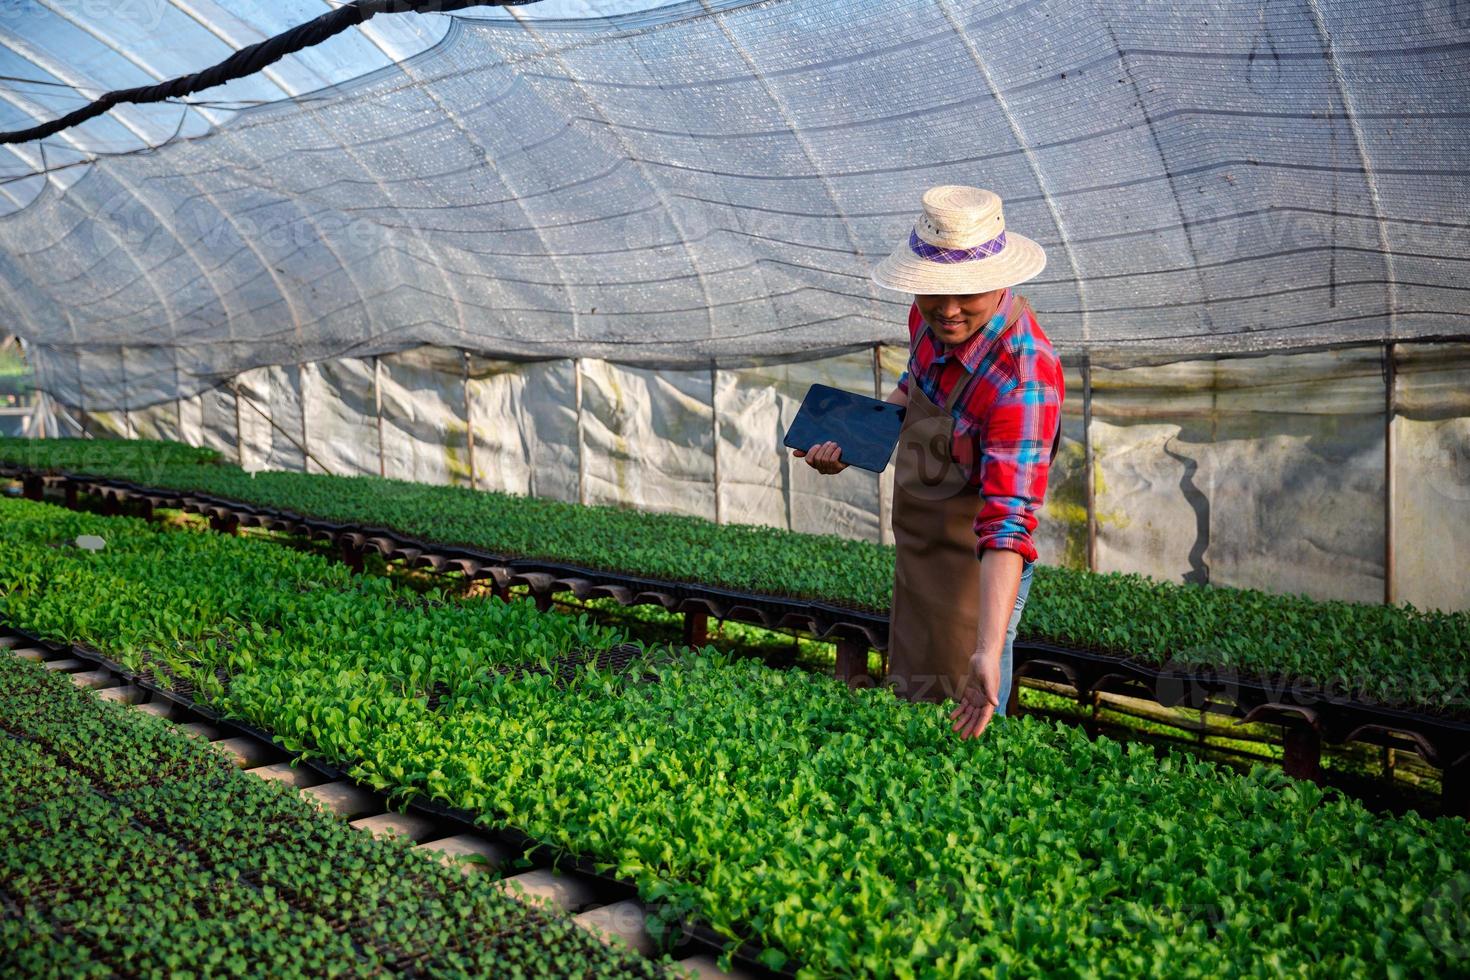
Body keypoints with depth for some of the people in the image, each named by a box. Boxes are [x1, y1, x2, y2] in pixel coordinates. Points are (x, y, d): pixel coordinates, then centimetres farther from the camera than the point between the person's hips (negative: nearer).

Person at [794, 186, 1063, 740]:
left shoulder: (1023, 378, -34)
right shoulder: (931, 317, -10)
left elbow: (1008, 523, -39)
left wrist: (988, 651, -48)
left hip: (974, 570, -8)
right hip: (915, 549, 8)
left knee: (953, 728, 11)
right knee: (910, 687, 29)